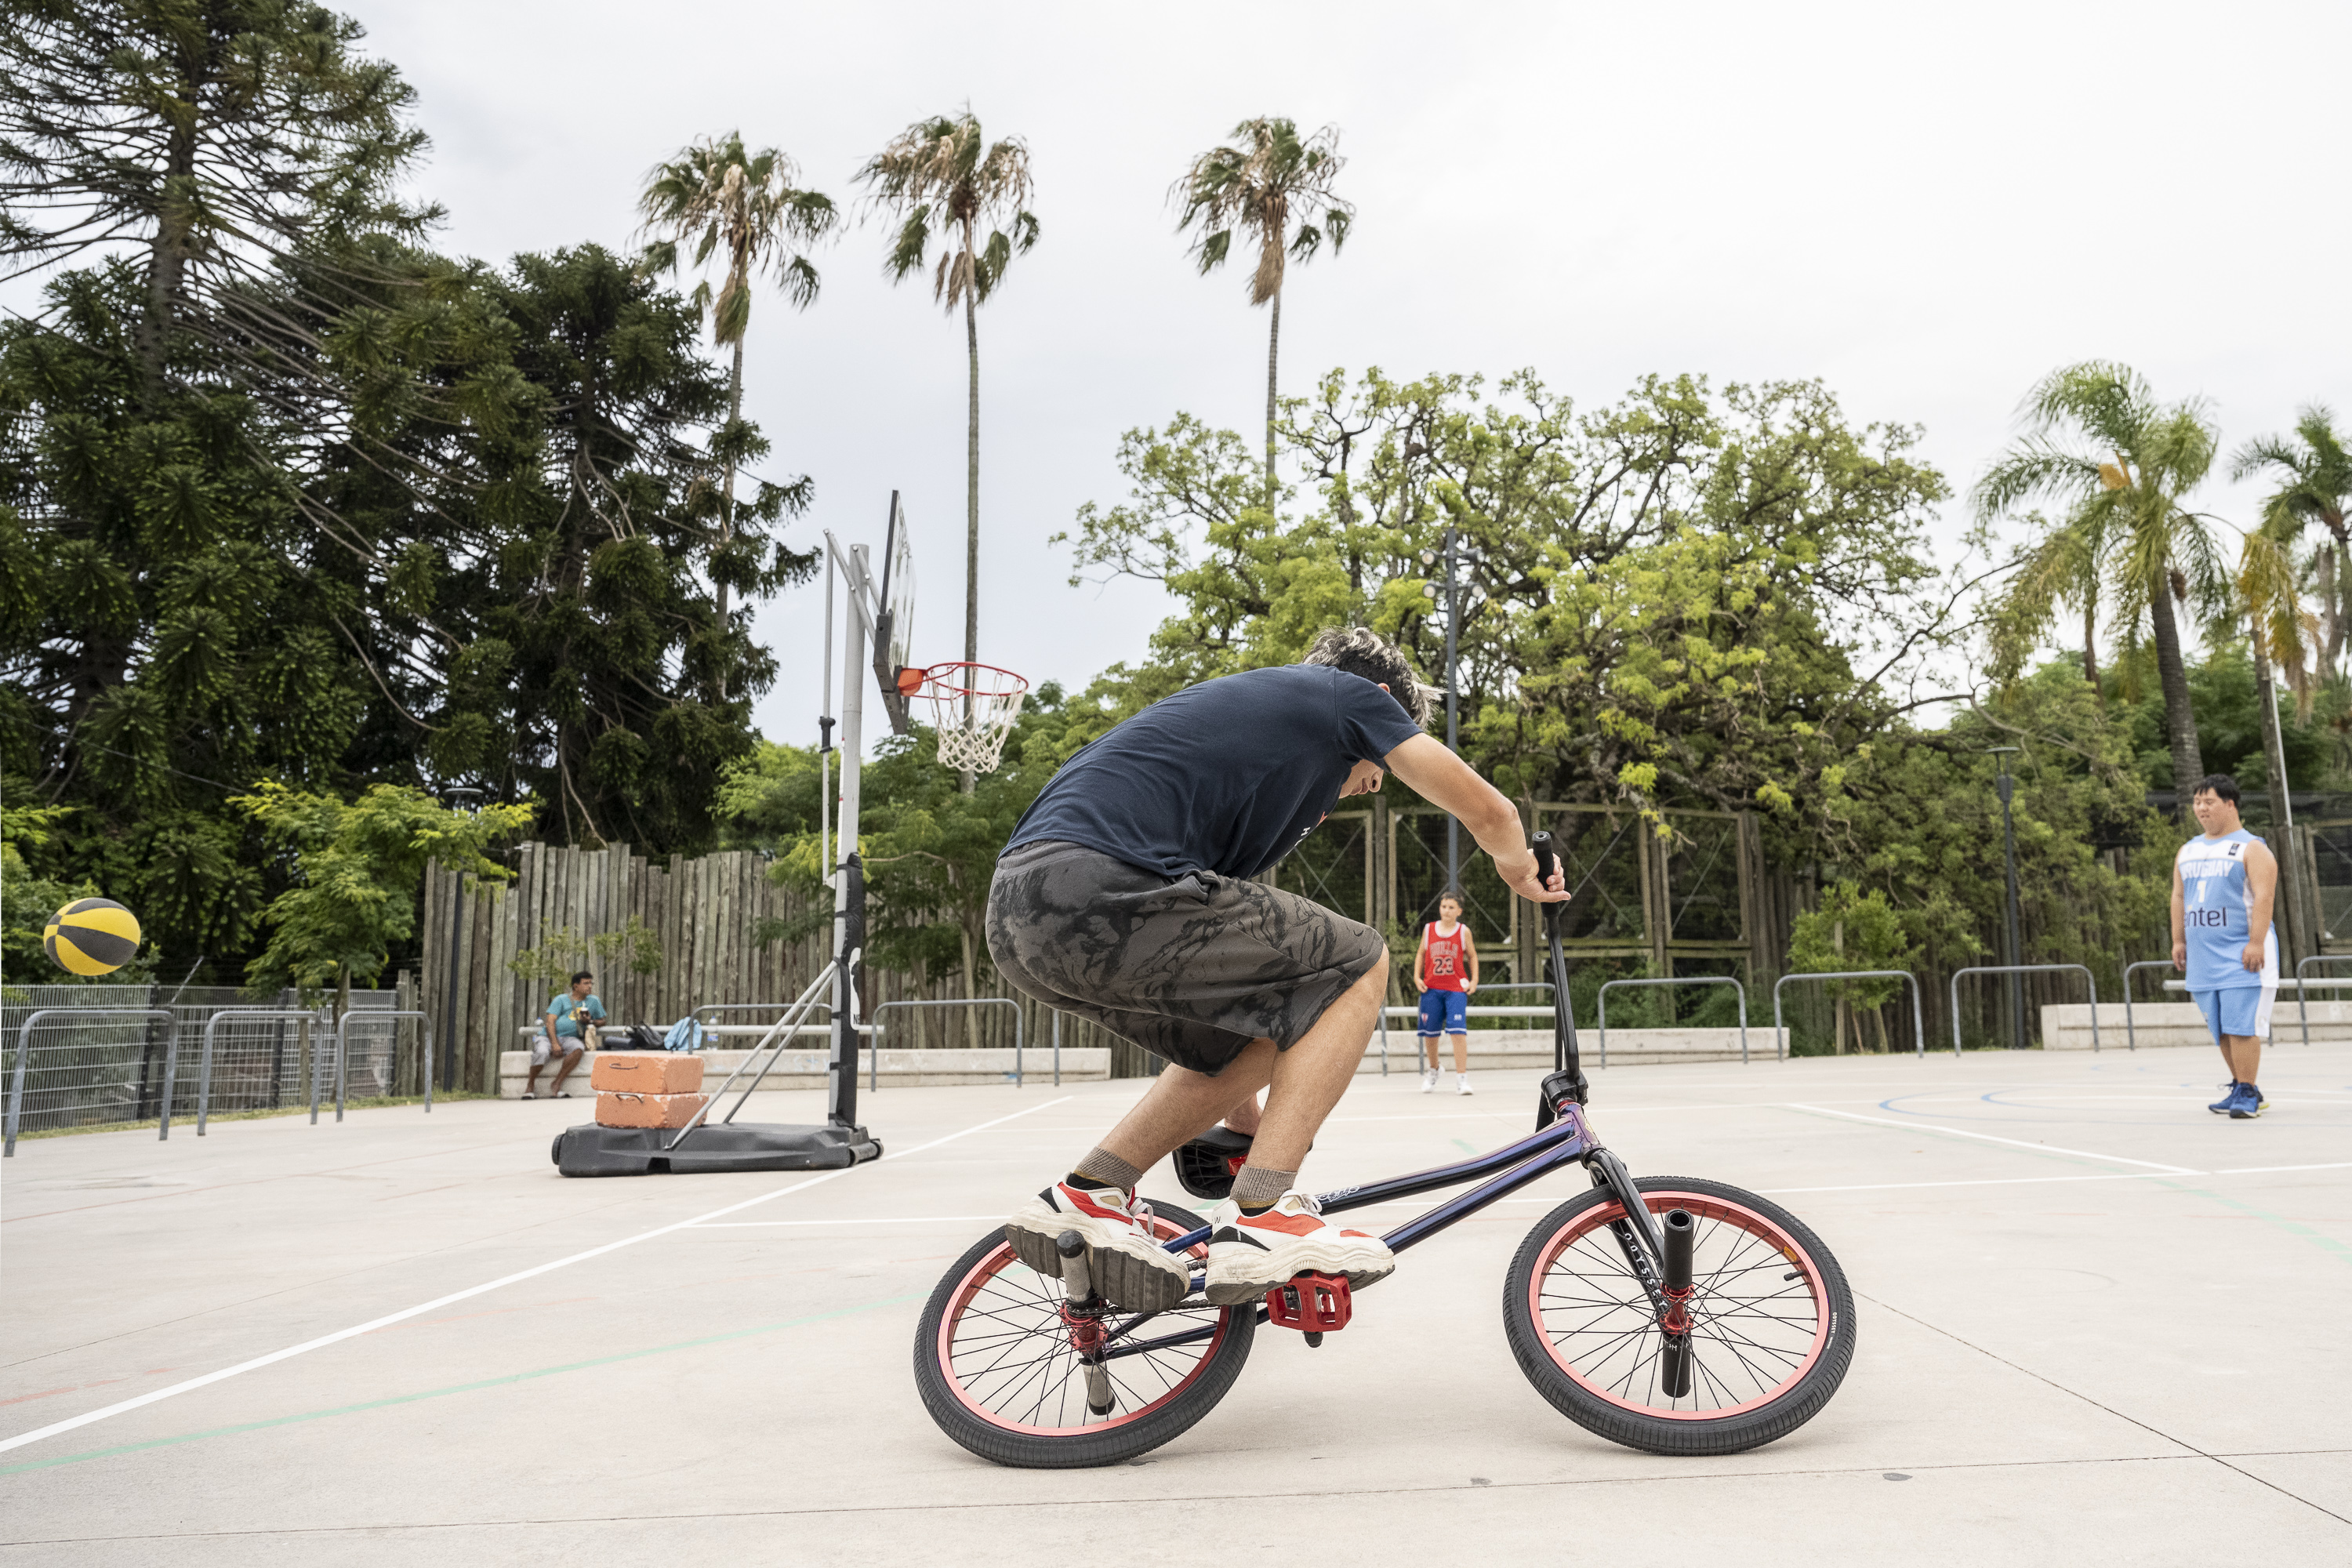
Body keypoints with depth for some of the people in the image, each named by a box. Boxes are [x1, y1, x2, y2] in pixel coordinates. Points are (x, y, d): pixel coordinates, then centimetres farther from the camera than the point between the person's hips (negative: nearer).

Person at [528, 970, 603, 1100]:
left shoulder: (594, 1001, 16)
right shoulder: (561, 999, 6)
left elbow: (602, 1020, 24)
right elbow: (550, 1021, -3)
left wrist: (590, 1022, 0)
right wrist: (555, 1043, -17)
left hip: (569, 1038, 2)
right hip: (548, 1036, -2)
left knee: (578, 1048, -35)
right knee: (542, 1052, -36)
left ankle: (557, 1084, -25)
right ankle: (530, 1084, -9)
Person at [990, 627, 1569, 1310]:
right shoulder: (1349, 692, 16)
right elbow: (1491, 813, 19)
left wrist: (1254, 1126, 45)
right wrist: (1525, 876, 45)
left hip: (1016, 919, 9)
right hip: (1099, 892, -9)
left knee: (1263, 1038, 23)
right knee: (1358, 965, 7)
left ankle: (1085, 1194, 15)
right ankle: (1262, 1214, -1)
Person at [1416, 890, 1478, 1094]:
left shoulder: (1463, 932, 0)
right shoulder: (1429, 929, 3)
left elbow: (1472, 956, 11)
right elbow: (1421, 954, 13)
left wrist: (1474, 981, 2)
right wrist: (1417, 976, 1)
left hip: (1456, 989, -2)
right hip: (1431, 989, 2)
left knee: (1458, 1031, -14)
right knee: (1430, 1032, 7)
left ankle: (1461, 1077, -11)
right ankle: (1432, 1071, 29)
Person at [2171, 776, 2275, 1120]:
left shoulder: (2252, 849, -4)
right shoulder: (2187, 852, 16)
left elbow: (2264, 897, -12)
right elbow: (2178, 897, 18)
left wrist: (2256, 943, -20)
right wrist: (2178, 941, 12)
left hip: (2241, 954, -6)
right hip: (2203, 954, 6)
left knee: (2241, 1025, -10)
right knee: (2221, 1028, 9)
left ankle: (2245, 1093, -6)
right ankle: (2241, 1088, 19)